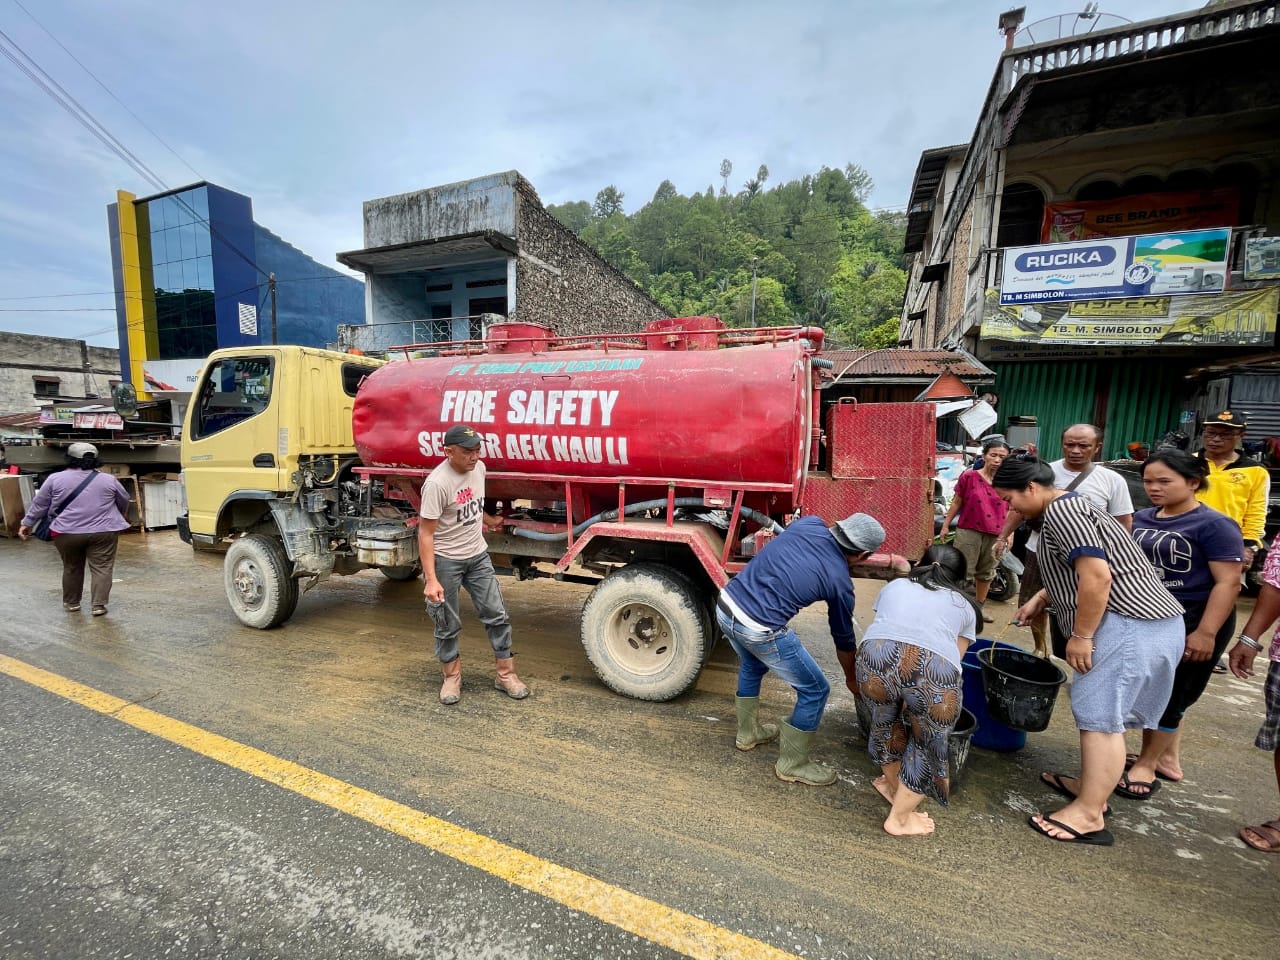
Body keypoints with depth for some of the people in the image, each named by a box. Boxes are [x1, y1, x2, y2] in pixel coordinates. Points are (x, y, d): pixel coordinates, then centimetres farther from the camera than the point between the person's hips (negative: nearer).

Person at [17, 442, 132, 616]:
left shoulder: (56, 479, 1)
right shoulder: (109, 480, 2)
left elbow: (39, 504, 7)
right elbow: (124, 501, 14)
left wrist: (27, 523, 20)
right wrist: (117, 519, 32)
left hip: (67, 533, 1)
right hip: (103, 532, -1)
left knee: (71, 568, 17)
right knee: (101, 568, 0)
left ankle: (71, 602, 27)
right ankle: (98, 605, -5)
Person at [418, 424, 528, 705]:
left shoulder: (479, 468, -2)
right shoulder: (437, 483, -23)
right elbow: (425, 534, -21)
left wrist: (490, 521, 34)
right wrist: (431, 579, -26)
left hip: (478, 556, 6)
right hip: (446, 561, -6)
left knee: (497, 616, 7)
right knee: (448, 624, 8)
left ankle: (505, 673, 21)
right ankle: (452, 675, 30)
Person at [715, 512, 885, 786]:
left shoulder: (809, 523, 5)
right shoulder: (840, 581, -4)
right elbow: (844, 640, 13)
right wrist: (851, 679, 32)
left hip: (725, 606, 7)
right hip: (758, 631, -7)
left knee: (752, 665, 35)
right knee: (815, 690, 16)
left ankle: (748, 733, 53)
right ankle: (792, 764, 33)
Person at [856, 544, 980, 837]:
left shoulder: (895, 586, 35)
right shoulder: (964, 606, 31)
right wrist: (916, 698, 50)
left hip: (878, 655, 2)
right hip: (935, 668, -1)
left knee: (886, 720, 33)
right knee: (930, 743, 27)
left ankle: (894, 786, 55)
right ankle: (899, 818, 42)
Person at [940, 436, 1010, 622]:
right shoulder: (969, 476, -7)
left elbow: (1010, 510, 7)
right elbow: (957, 502, 0)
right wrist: (946, 525, 1)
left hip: (996, 535, 4)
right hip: (969, 532, -4)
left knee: (986, 573, 18)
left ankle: (978, 608, 33)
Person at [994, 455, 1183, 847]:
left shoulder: (1060, 510, -14)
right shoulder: (1070, 508, 19)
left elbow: (1097, 574, -23)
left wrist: (1081, 636, -18)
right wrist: (1039, 600, 23)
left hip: (1130, 625, -11)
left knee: (1100, 717, -6)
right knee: (1101, 712, 17)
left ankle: (1089, 815, 2)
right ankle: (1090, 785, 29)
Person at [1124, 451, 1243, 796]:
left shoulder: (1214, 525, -14)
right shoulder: (1142, 519, 5)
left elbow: (1228, 583, -17)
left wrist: (1206, 633, -23)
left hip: (1191, 623, -6)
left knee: (1170, 695, 5)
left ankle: (1146, 766, 17)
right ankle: (1168, 759, 31)